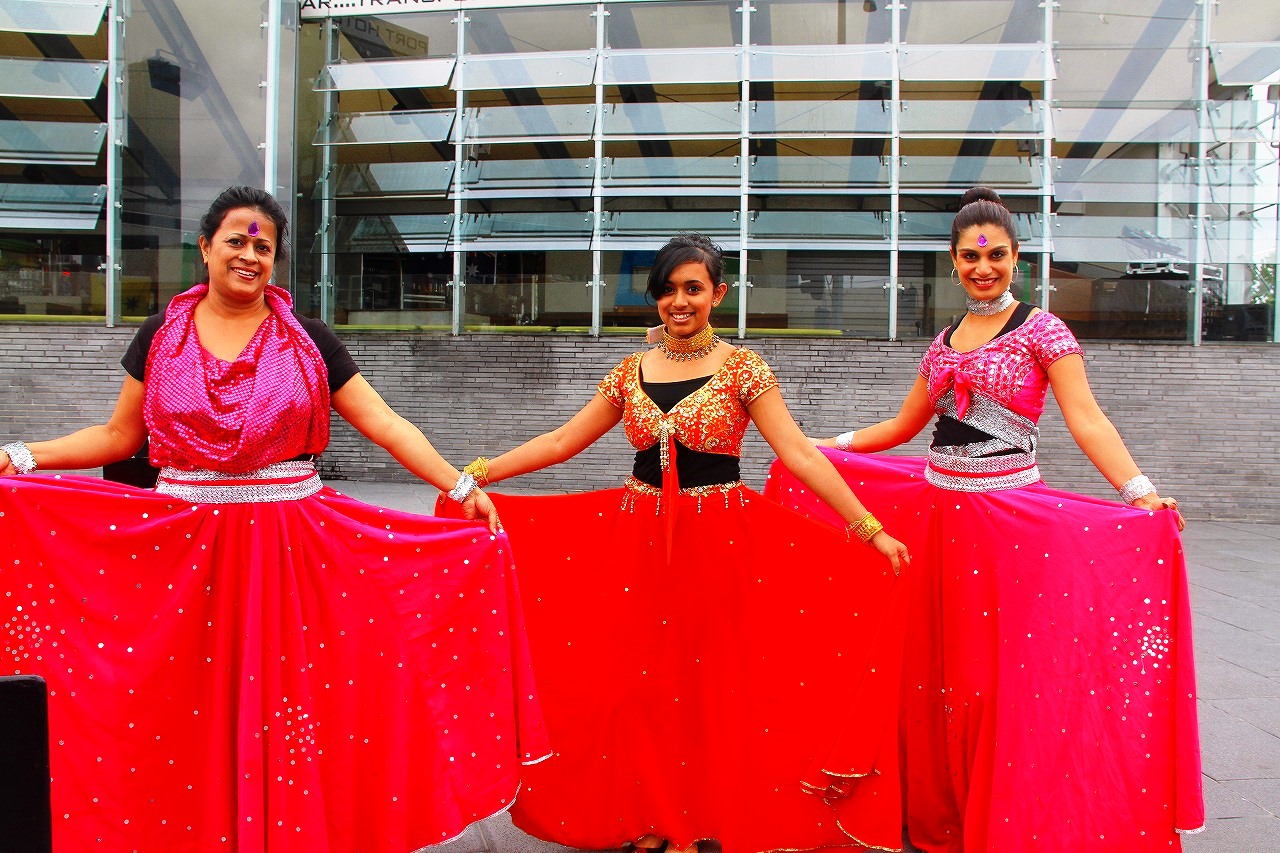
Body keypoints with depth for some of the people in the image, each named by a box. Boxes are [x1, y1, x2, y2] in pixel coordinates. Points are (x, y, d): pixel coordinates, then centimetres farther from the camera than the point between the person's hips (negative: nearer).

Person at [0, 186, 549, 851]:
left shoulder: (308, 340, 3)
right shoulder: (161, 336, 7)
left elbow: (386, 425, -2)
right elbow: (118, 435, 12)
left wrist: (460, 488, -10)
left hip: (292, 546, -1)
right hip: (183, 546, 1)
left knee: (285, 707, 3)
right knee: (186, 716, 6)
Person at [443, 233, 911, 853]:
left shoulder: (742, 368, -4)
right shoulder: (632, 371, 7)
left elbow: (800, 455, -10)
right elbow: (562, 442, 9)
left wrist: (871, 531, -18)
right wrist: (474, 474, 4)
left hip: (721, 543, -3)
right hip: (639, 539, 3)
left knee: (710, 682, 4)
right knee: (638, 684, 7)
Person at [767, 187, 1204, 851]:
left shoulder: (1040, 330, -2)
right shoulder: (946, 342, 14)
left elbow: (1085, 420, -13)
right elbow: (902, 426, 21)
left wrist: (1141, 494, -27)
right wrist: (817, 447, 18)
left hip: (1010, 514, -5)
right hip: (938, 510, 5)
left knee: (1001, 671, -2)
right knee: (936, 667, 8)